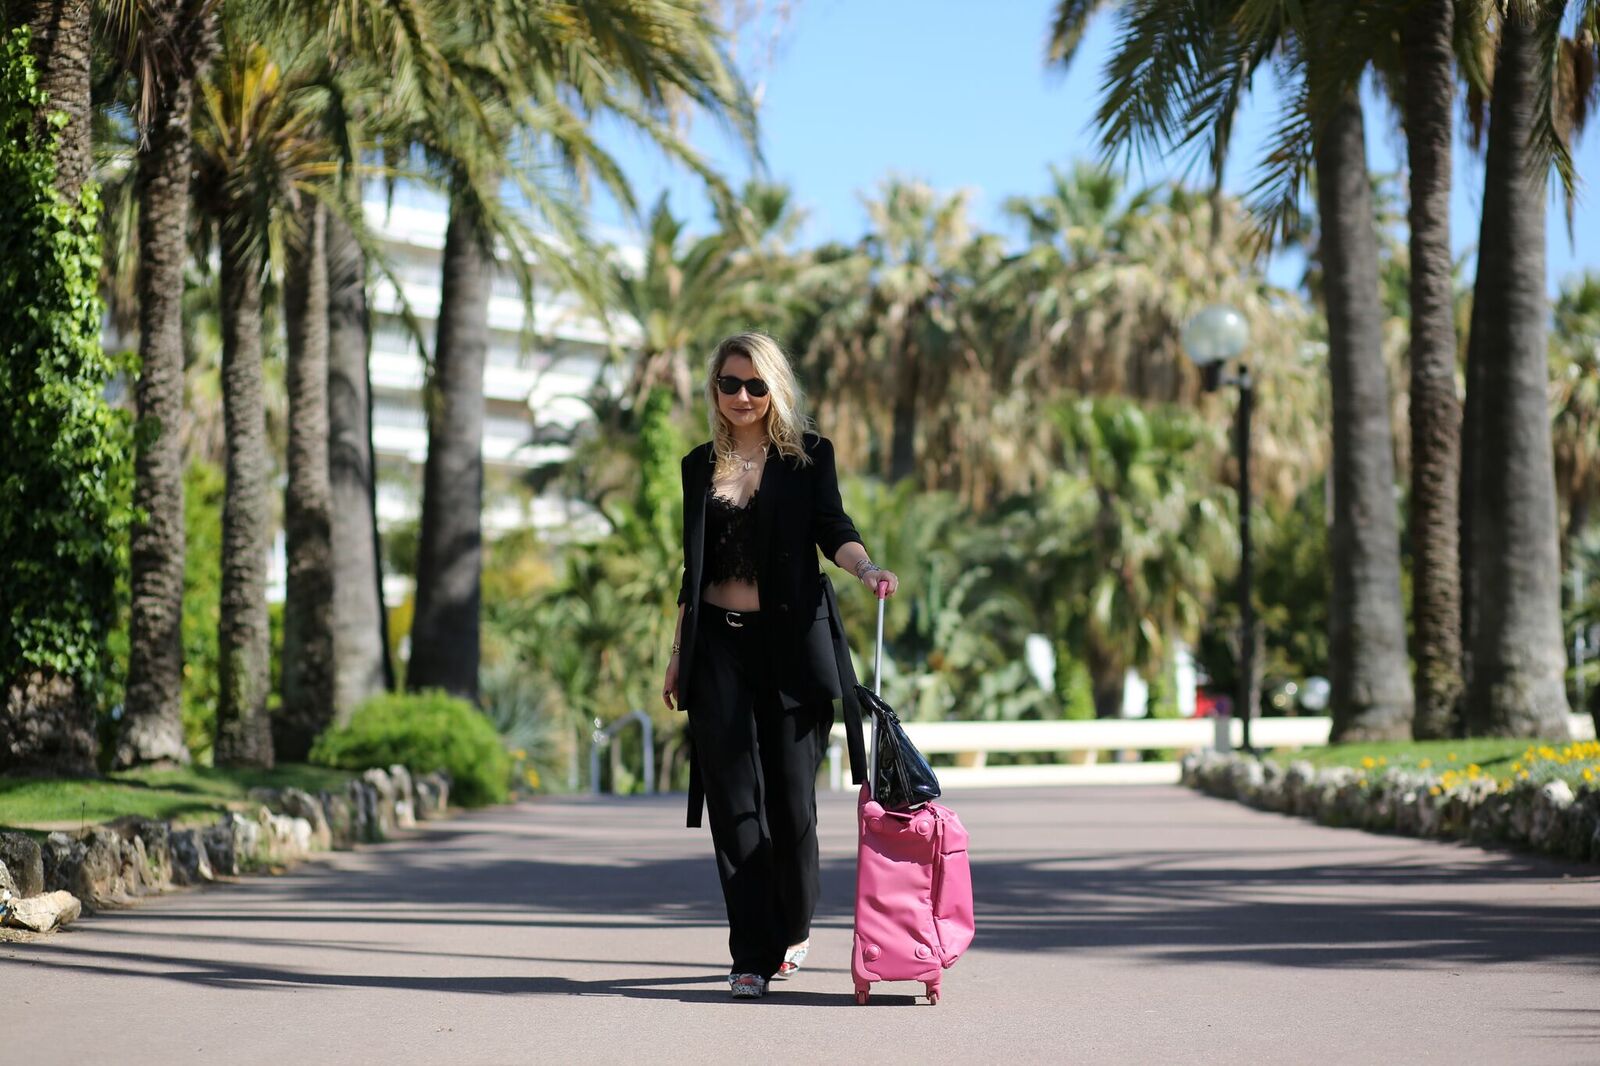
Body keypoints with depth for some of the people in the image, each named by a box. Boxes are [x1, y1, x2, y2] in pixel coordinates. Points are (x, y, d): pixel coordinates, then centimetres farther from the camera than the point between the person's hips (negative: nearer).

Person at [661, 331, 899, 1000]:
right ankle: (752, 956, -2)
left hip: (792, 640, -2)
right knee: (734, 797, -5)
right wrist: (679, 652, 13)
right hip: (720, 643, 2)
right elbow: (694, 567, 16)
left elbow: (831, 528, -8)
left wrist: (865, 568, -29)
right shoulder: (701, 466, 13)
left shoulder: (808, 455, 5)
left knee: (791, 793, -3)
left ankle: (793, 927, 22)